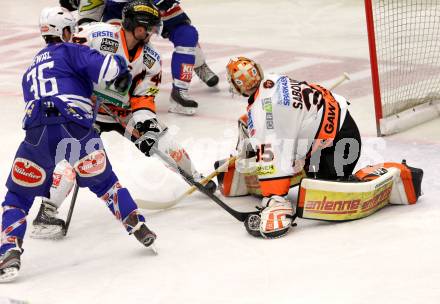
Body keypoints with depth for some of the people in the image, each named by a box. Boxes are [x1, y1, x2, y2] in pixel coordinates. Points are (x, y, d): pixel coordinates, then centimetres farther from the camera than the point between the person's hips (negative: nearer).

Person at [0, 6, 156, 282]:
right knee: (104, 182, 22)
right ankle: (138, 226, 18)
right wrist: (122, 72, 20)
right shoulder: (69, 51, 14)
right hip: (75, 126, -3)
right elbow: (106, 66, -2)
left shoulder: (31, 71, 33)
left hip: (37, 133, 3)